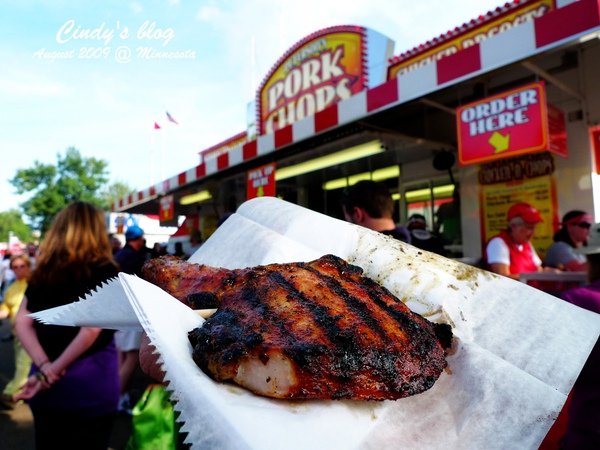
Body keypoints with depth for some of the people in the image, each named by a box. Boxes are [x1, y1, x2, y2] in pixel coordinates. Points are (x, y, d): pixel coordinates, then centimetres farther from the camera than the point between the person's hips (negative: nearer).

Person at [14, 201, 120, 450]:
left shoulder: (44, 271, 5)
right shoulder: (104, 271, -11)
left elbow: (22, 323, -1)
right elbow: (91, 328, -19)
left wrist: (44, 367, -10)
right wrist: (55, 369, -10)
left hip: (46, 384, 5)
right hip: (90, 381, -4)